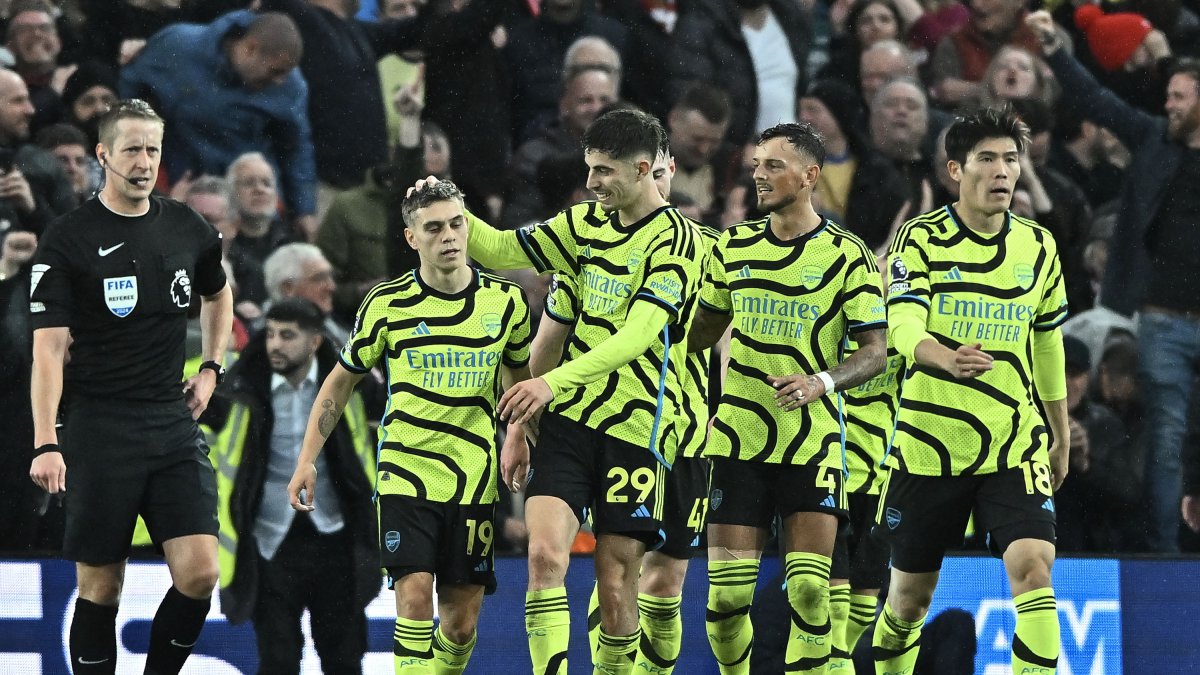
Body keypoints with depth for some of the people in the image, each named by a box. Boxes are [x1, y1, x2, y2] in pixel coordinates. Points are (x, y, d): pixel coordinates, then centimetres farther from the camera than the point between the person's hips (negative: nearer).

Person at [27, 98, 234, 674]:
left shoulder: (188, 229, 7)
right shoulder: (68, 240, -6)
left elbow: (218, 295, 30)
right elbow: (48, 347, -11)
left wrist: (210, 369, 18)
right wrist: (46, 445, -20)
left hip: (174, 424, 4)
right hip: (99, 430, -4)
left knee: (199, 573, -9)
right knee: (101, 588, 0)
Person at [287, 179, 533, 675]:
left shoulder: (506, 301, 1)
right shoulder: (388, 304, -4)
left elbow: (520, 372, 20)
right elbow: (341, 380, 7)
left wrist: (519, 435, 7)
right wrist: (307, 460, 2)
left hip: (474, 479, 2)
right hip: (405, 472, -2)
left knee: (462, 618, 3)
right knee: (414, 594, -17)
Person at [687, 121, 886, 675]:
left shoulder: (847, 255, -2)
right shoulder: (733, 246, 9)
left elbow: (875, 352, -4)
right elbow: (706, 327, 24)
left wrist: (824, 382, -21)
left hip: (813, 442, -2)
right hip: (738, 438, 3)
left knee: (809, 591, -10)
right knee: (727, 593, -2)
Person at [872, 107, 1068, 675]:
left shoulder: (1038, 247, 6)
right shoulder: (920, 239, -7)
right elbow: (903, 328, -22)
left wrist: (1061, 438, 22)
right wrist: (947, 358, -44)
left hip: (1015, 449, 2)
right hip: (927, 447, -2)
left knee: (1033, 568, -19)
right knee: (910, 595, 9)